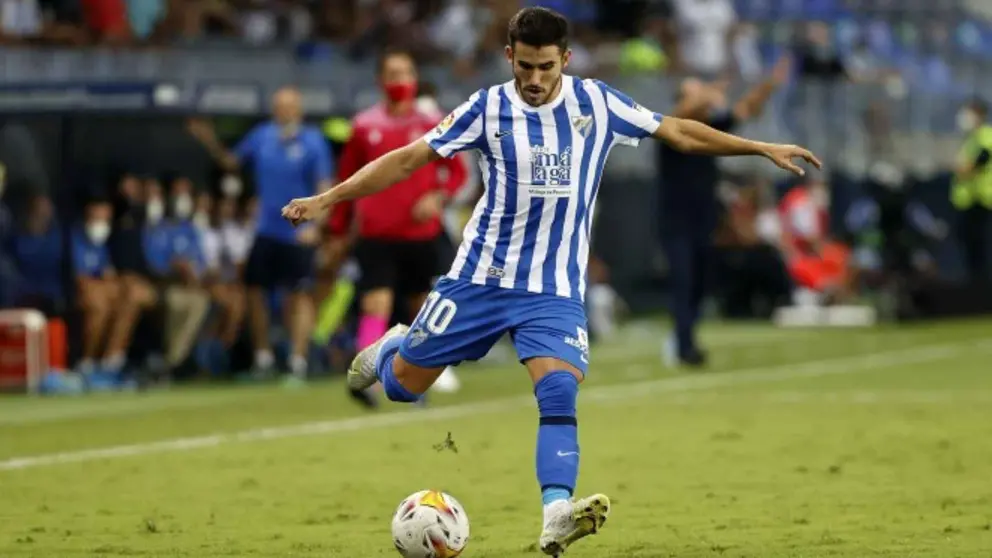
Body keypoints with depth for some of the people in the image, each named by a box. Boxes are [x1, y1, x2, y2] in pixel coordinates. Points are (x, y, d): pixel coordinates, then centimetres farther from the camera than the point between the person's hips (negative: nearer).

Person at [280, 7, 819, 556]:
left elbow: (680, 132, 6)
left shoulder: (596, 102, -2)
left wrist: (764, 148, 4)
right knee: (404, 383, 6)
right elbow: (407, 160, -3)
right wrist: (326, 200, -7)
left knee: (559, 391, -23)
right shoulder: (488, 109, -6)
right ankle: (389, 351, 42)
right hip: (482, 276, 0)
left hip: (556, 289, 0)